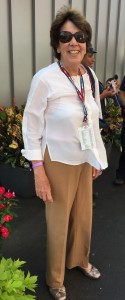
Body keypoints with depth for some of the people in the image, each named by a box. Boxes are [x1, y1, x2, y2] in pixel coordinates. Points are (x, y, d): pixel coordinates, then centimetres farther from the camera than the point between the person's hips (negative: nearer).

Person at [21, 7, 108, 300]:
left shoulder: (90, 77, -1)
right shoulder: (44, 79, -19)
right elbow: (31, 126, -15)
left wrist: (96, 157, 13)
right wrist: (39, 172, -16)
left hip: (84, 160, 6)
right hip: (58, 162, -5)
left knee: (83, 216, 20)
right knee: (59, 223, 11)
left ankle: (80, 259, 50)